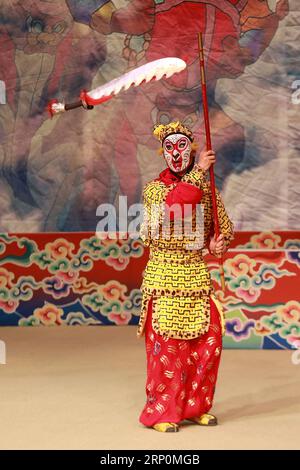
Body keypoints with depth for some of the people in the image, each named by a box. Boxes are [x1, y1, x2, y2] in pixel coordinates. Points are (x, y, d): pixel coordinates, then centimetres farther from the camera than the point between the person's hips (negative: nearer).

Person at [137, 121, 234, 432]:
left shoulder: (207, 189, 10)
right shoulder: (154, 188, 2)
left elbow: (226, 228, 18)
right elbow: (171, 202, -22)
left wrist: (218, 244, -4)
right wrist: (198, 171, -18)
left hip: (197, 275, 4)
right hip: (164, 276, -3)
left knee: (208, 341, 1)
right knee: (166, 343, -6)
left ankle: (195, 406, 17)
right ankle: (161, 411, 6)